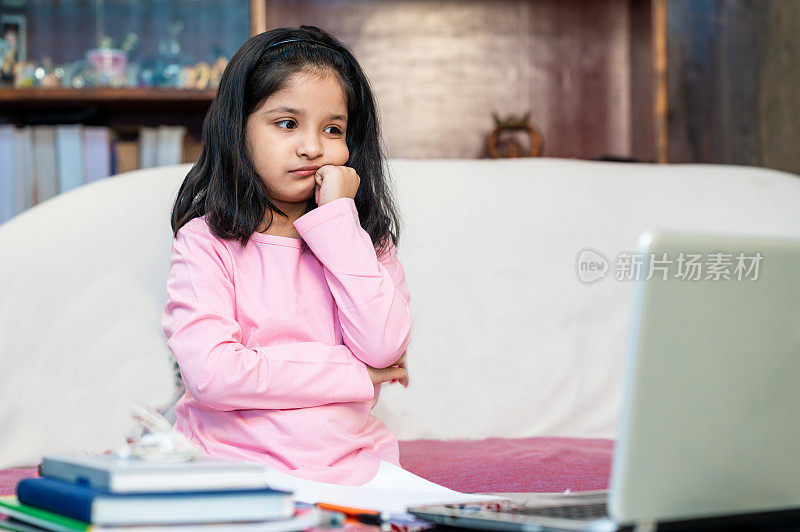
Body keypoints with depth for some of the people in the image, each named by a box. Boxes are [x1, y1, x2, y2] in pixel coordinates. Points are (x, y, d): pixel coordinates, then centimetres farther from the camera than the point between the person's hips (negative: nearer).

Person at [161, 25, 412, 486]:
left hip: (349, 469, 3)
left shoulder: (367, 241, 11)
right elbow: (210, 373, -14)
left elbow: (384, 348, -8)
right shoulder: (205, 241, 0)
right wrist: (354, 374, -8)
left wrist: (337, 221, -6)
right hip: (234, 462, -3)